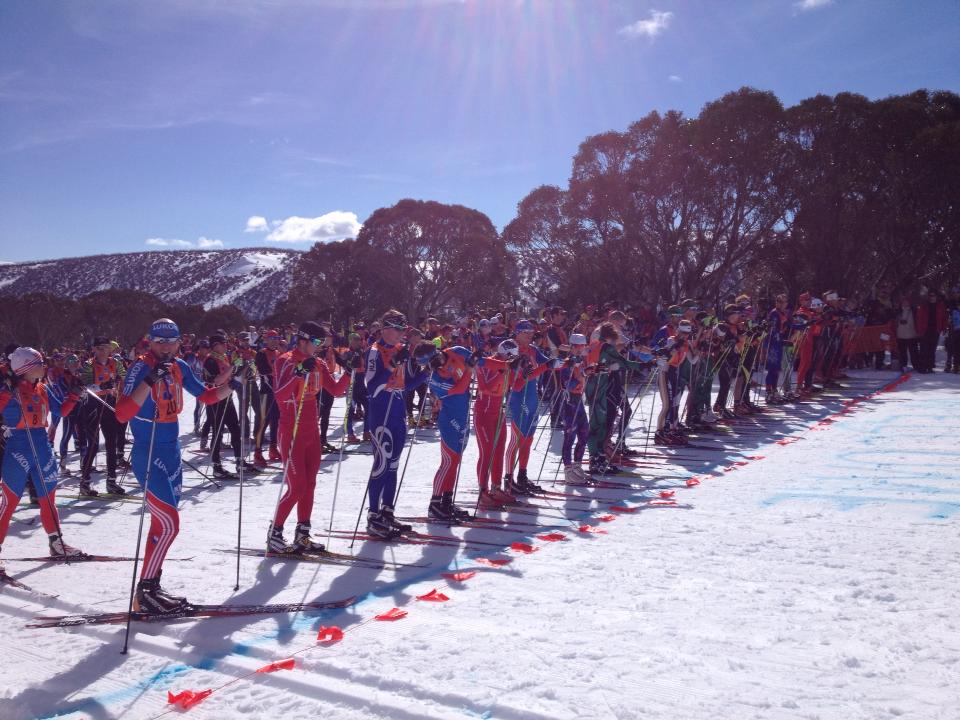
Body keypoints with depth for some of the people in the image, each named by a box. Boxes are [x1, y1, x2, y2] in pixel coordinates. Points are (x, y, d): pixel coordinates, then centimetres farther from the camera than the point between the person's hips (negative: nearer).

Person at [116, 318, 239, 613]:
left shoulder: (179, 367, 6)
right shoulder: (140, 367, -15)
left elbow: (207, 396, 16)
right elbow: (122, 414, -26)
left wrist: (230, 386, -3)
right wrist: (150, 381, -35)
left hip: (171, 453, 8)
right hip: (148, 456, -8)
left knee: (163, 523, 13)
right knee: (169, 524, -12)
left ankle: (151, 588, 24)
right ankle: (144, 592, 0)